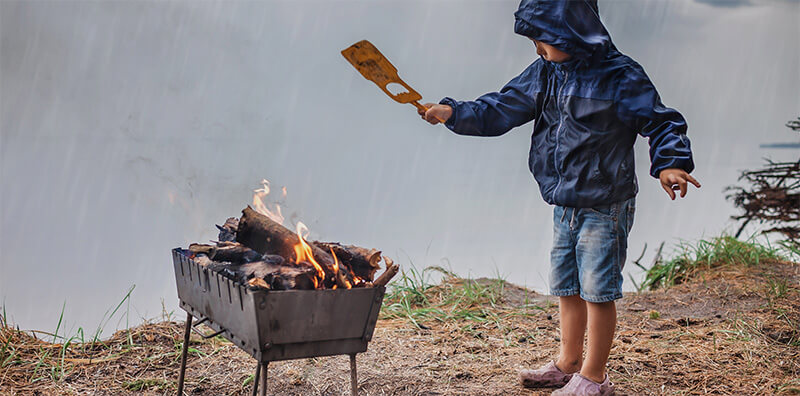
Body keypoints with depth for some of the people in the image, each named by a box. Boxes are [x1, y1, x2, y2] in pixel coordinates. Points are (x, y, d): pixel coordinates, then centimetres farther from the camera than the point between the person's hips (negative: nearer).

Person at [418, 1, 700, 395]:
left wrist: (670, 163, -25)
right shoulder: (543, 73, 4)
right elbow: (500, 110, 8)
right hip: (565, 207, 7)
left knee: (598, 292, 1)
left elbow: (661, 123, -9)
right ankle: (568, 364, 33)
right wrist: (454, 112, -2)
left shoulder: (620, 77, -14)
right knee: (567, 288, 17)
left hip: (605, 208, -7)